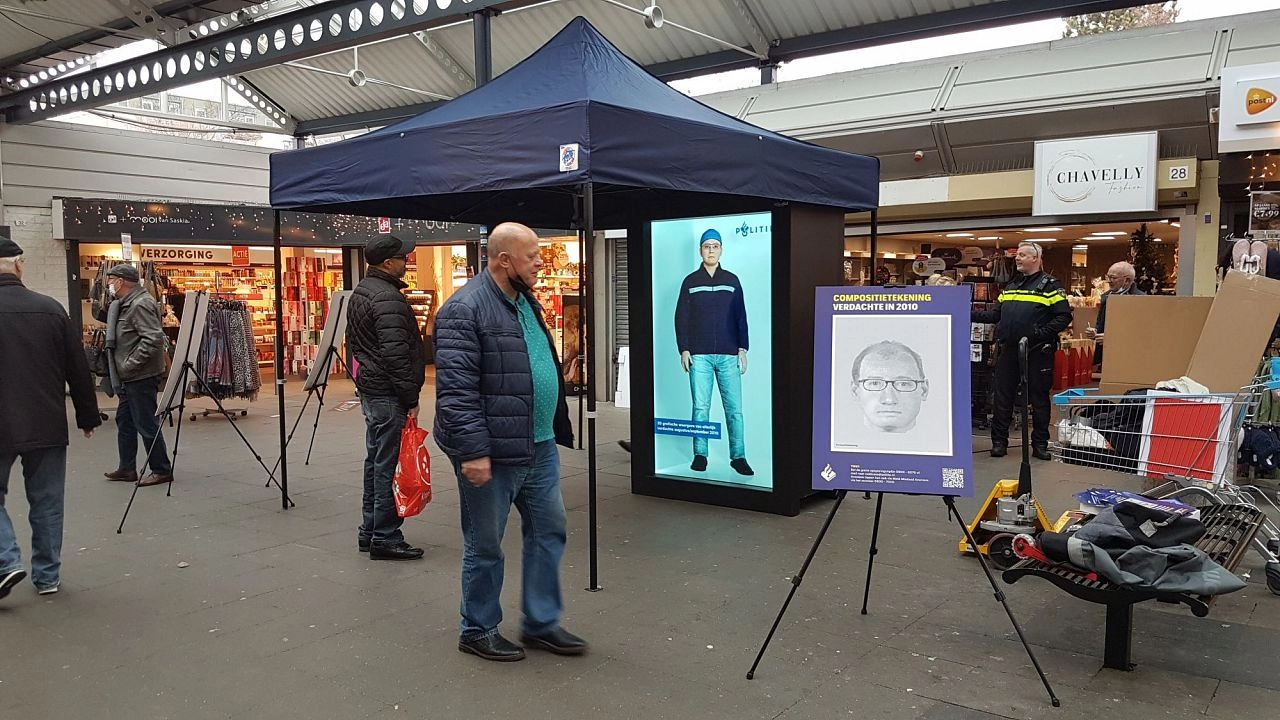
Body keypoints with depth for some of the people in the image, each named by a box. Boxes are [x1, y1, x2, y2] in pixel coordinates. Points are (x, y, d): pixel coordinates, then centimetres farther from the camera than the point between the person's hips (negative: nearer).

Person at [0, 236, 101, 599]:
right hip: (47, 426, 2)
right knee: (47, 502, 11)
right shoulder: (50, 308, -2)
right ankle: (47, 576, 17)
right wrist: (88, 416, 13)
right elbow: (79, 370, 3)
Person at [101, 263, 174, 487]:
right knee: (124, 421, 16)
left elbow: (153, 339, -27)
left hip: (142, 376, -11)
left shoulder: (141, 304, -17)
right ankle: (127, 468, 25)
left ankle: (162, 470, 5)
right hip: (130, 377, 11)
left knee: (147, 424, -4)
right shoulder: (126, 304, 16)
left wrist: (129, 364, -22)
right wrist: (124, 368, 13)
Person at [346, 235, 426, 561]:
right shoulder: (388, 299, -18)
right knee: (388, 466, -4)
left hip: (369, 390, 11)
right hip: (388, 395, -11)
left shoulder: (360, 293, 14)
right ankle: (385, 538, 2)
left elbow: (354, 343, 22)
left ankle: (369, 531, 25)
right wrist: (411, 399, -18)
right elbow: (396, 355, -22)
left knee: (375, 462, 17)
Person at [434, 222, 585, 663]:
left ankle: (541, 623, 29)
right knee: (485, 545, 7)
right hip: (492, 453, -9)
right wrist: (472, 451, -24)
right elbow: (455, 389, -21)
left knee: (549, 531, 15)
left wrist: (556, 430, 21)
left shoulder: (525, 302, 13)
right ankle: (478, 631, 25)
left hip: (539, 446, 9)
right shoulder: (465, 309, -16)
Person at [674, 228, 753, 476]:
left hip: (728, 355, 1)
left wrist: (742, 349, 3)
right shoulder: (690, 282, 9)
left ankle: (738, 456, 4)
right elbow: (681, 318, 8)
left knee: (734, 408, -2)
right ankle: (700, 455, 7)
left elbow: (741, 317, 11)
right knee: (701, 407, 0)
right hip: (699, 355, 0)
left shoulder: (732, 280, 11)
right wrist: (683, 350, -1)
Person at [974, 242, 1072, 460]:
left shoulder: (1049, 285, -3)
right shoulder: (1010, 286, 16)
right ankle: (999, 441, 16)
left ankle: (1040, 443, 16)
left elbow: (1064, 316, -9)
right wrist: (972, 316, 5)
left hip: (1037, 352, -5)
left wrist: (1042, 332, -21)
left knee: (1039, 398, 6)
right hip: (1008, 350, 5)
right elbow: (997, 315, 18)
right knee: (1002, 397, 7)